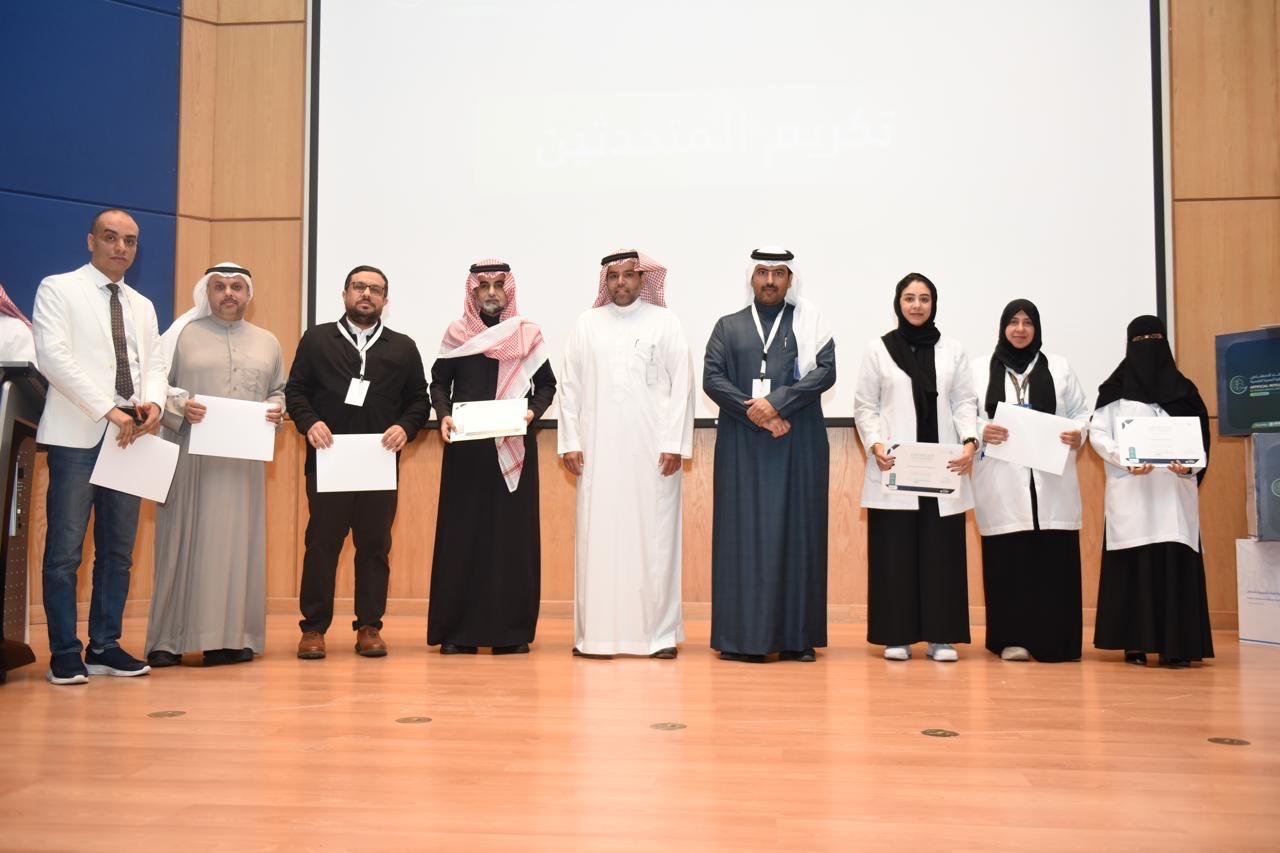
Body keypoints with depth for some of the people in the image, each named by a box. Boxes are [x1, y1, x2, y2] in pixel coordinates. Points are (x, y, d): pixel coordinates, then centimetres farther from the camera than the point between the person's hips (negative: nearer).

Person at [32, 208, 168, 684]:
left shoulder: (142, 306, 20)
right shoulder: (58, 290, 2)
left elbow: (155, 364, 14)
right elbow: (53, 357, -10)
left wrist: (153, 402, -9)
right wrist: (109, 410, -18)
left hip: (131, 436, 5)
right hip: (78, 435, -5)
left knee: (118, 550, 7)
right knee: (65, 550, -3)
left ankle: (104, 647, 15)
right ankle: (65, 654, 5)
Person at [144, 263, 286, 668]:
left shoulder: (267, 342, 15)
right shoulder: (183, 334, 6)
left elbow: (280, 390, 18)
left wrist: (276, 408, -2)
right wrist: (181, 406, -14)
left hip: (245, 461, 3)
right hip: (190, 456, -3)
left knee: (239, 542, 2)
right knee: (184, 540, -2)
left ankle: (231, 636, 8)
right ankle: (168, 640, 4)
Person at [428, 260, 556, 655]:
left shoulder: (528, 334, 8)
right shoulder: (456, 334, 8)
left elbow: (546, 383, 9)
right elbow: (439, 383, 8)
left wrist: (533, 411, -9)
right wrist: (443, 415, -10)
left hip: (514, 447, 0)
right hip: (465, 448, 0)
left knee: (513, 531, 0)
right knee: (462, 532, -1)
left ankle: (511, 629, 6)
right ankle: (458, 629, 5)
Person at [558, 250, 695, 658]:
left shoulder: (665, 323, 6)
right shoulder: (586, 325, 10)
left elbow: (682, 386, 1)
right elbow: (570, 387, 9)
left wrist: (675, 444, -6)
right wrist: (570, 442, 2)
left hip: (652, 450, -1)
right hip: (598, 451, 1)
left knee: (654, 536, 0)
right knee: (597, 537, 0)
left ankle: (660, 632, 7)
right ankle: (594, 631, 7)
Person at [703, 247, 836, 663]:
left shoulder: (810, 324, 10)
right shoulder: (728, 327, 13)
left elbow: (825, 371, -4)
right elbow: (712, 378, 1)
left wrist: (776, 402, -15)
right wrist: (754, 413, -11)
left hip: (799, 445, 0)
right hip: (742, 447, 1)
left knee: (797, 532, 0)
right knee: (743, 534, -1)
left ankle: (796, 636, 5)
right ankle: (743, 636, 2)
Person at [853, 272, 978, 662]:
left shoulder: (952, 351, 10)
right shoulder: (878, 349, 6)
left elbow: (965, 403, 7)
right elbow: (864, 406, 4)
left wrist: (970, 441, -10)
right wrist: (875, 444, -12)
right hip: (894, 468, -1)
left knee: (941, 551, 2)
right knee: (894, 552, 0)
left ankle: (941, 635, 10)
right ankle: (896, 635, 8)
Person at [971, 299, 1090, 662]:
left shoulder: (1059, 367, 14)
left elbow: (1080, 411, 13)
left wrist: (1078, 433, -8)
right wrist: (982, 430, -15)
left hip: (1051, 481, 1)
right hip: (1003, 484, -1)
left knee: (1054, 560, -2)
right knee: (1008, 560, -3)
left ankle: (1055, 640, 6)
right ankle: (1012, 638, 6)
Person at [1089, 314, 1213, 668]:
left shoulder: (1183, 389, 15)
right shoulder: (1116, 388, 9)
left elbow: (1201, 435, 8)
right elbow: (1097, 432, 1)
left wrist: (1189, 464, -12)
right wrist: (1126, 459, -16)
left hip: (1175, 491, 2)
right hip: (1131, 492, -2)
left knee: (1176, 564, -4)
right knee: (1133, 566, -4)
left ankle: (1176, 645, -2)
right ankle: (1135, 644, 1)